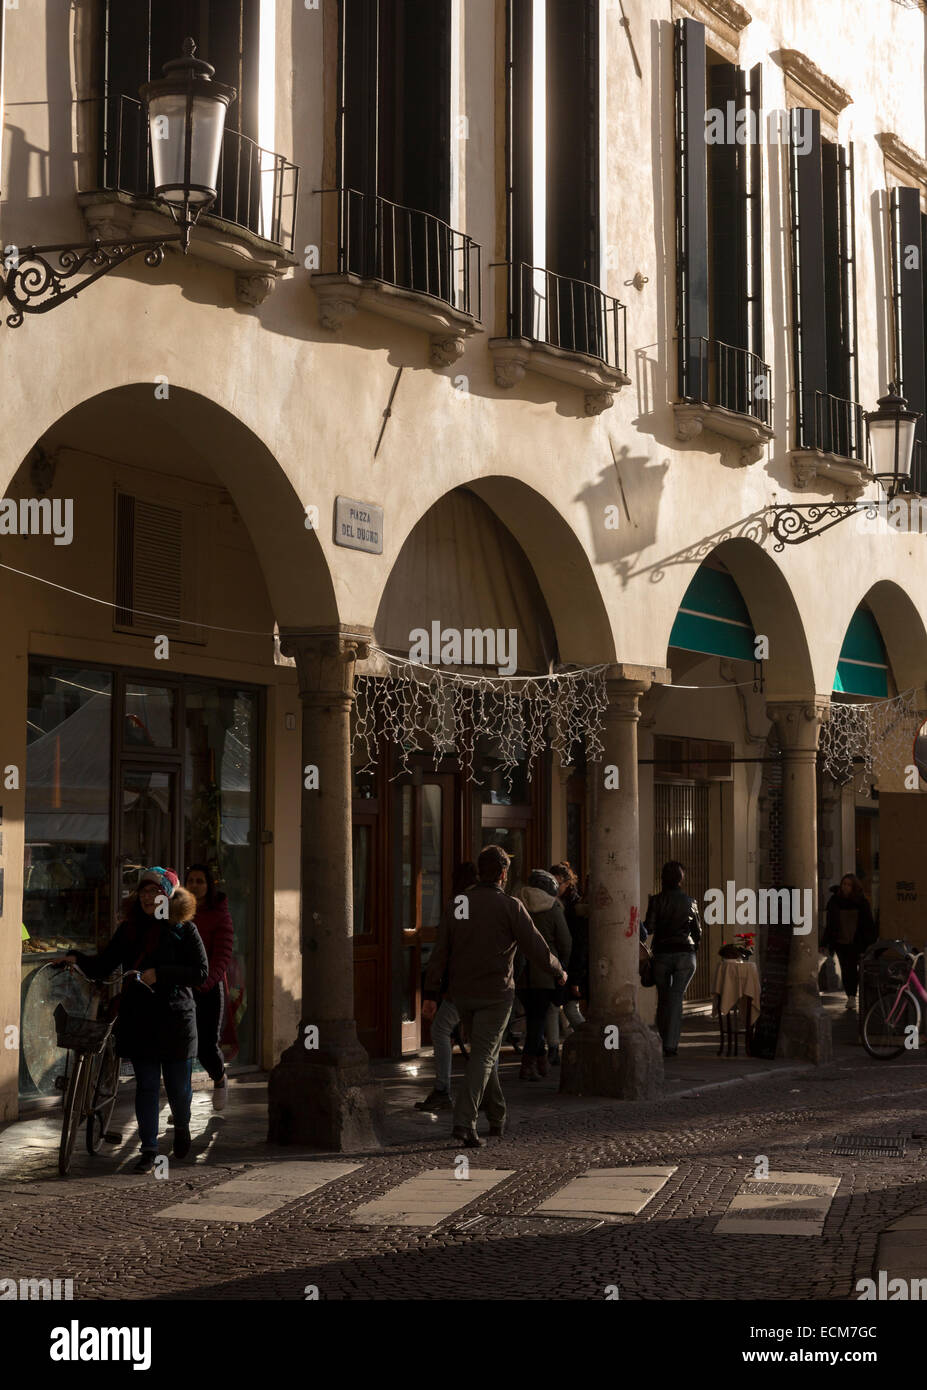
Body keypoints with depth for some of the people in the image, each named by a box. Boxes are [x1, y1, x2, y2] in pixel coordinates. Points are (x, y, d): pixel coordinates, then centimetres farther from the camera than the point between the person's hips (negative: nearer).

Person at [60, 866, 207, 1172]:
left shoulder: (184, 929, -3)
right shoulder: (129, 929, 7)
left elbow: (201, 972, -9)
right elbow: (103, 967, 5)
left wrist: (160, 974, -18)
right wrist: (78, 959, -15)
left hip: (175, 1020, -2)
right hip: (139, 1021, 2)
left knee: (178, 1087, 6)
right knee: (146, 1086, 2)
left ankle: (181, 1127, 36)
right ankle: (149, 1150, 8)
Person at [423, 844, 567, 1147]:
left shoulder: (456, 906, 4)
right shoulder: (510, 907, -8)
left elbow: (439, 953, 2)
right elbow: (537, 949, -6)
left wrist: (431, 994, 5)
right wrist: (559, 972, 12)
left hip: (462, 993, 5)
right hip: (495, 992, -5)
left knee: (485, 1052, 19)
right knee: (484, 1056, -5)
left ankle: (497, 1119, 27)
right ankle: (464, 1121, -18)